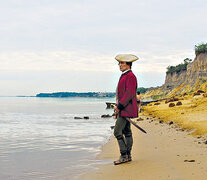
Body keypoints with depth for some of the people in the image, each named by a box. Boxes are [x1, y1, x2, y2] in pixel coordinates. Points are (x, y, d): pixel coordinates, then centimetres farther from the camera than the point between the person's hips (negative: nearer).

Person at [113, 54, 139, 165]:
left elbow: (129, 94, -21)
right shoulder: (124, 76, 18)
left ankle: (124, 156, -8)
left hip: (126, 109, -10)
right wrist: (118, 106, 15)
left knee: (117, 132, -13)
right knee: (126, 132, 12)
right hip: (123, 109, 10)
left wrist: (119, 106, -20)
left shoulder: (130, 76, -14)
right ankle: (128, 156, 18)